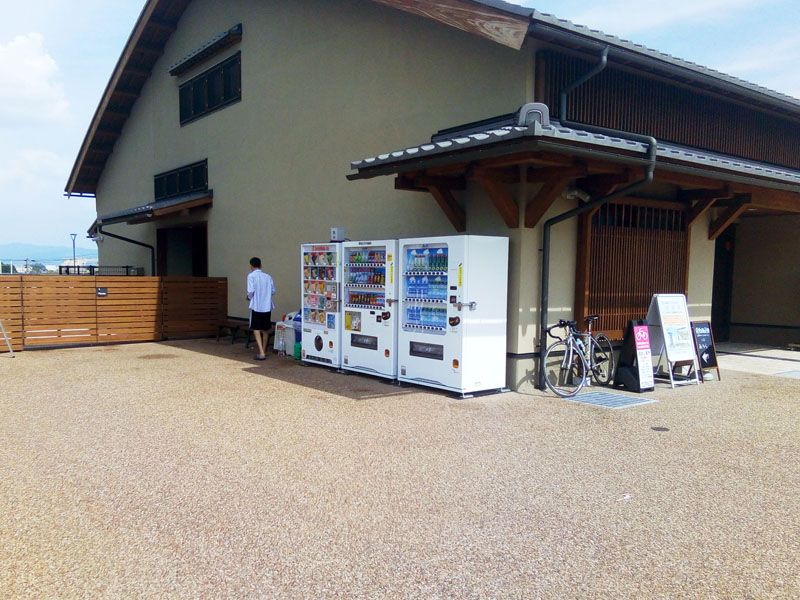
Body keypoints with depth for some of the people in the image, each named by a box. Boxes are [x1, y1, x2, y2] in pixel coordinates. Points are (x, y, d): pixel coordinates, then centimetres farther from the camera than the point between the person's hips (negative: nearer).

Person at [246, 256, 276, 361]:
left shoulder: (251, 276, -7)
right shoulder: (268, 277, 6)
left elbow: (251, 291, -15)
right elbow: (273, 290, 5)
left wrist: (249, 297, 6)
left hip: (256, 306, -4)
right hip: (267, 306, 5)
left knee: (256, 329, 0)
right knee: (265, 329, 16)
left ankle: (261, 353, -10)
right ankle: (264, 351, 28)